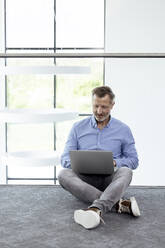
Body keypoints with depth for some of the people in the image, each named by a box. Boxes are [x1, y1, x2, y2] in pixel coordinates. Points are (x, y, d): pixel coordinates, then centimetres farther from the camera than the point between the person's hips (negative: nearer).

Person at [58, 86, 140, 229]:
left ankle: (96, 209, -58)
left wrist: (115, 163, -13)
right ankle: (119, 204, -37)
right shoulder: (78, 128, 9)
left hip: (110, 179, -1)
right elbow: (65, 158, 7)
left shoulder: (123, 130, 8)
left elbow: (133, 161, 9)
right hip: (85, 179, 1)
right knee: (64, 174, -31)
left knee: (125, 172, -33)